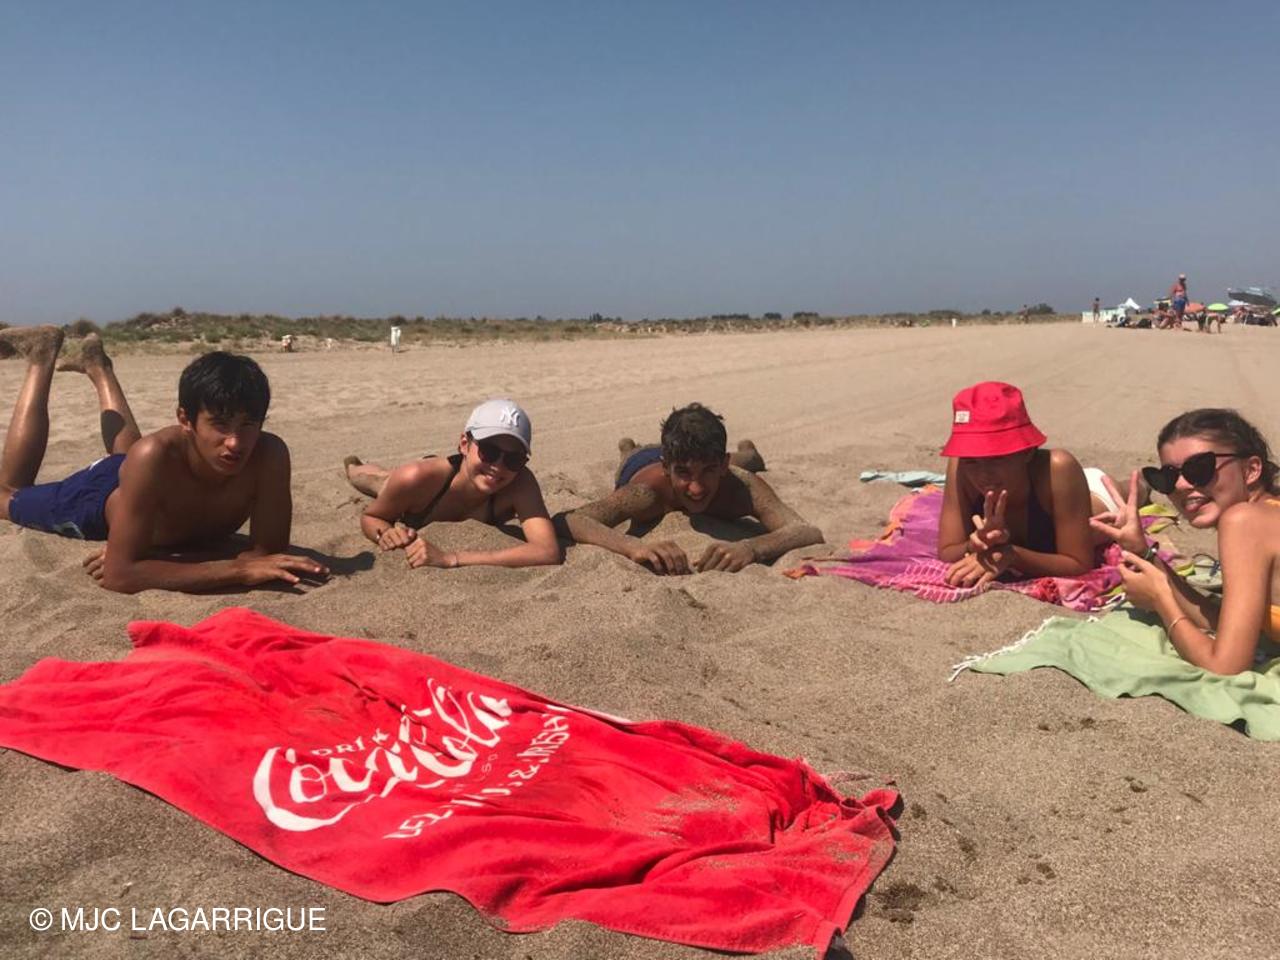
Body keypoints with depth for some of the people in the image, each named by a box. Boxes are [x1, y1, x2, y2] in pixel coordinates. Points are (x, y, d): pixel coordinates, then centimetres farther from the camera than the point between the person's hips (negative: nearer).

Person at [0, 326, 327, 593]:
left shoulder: (270, 455, -43)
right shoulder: (154, 457, -50)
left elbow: (267, 553, -40)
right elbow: (120, 575, -51)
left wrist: (160, 555, -49)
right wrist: (239, 569, -62)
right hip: (102, 496, -3)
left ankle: (98, 366, 56)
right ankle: (42, 357, 29)